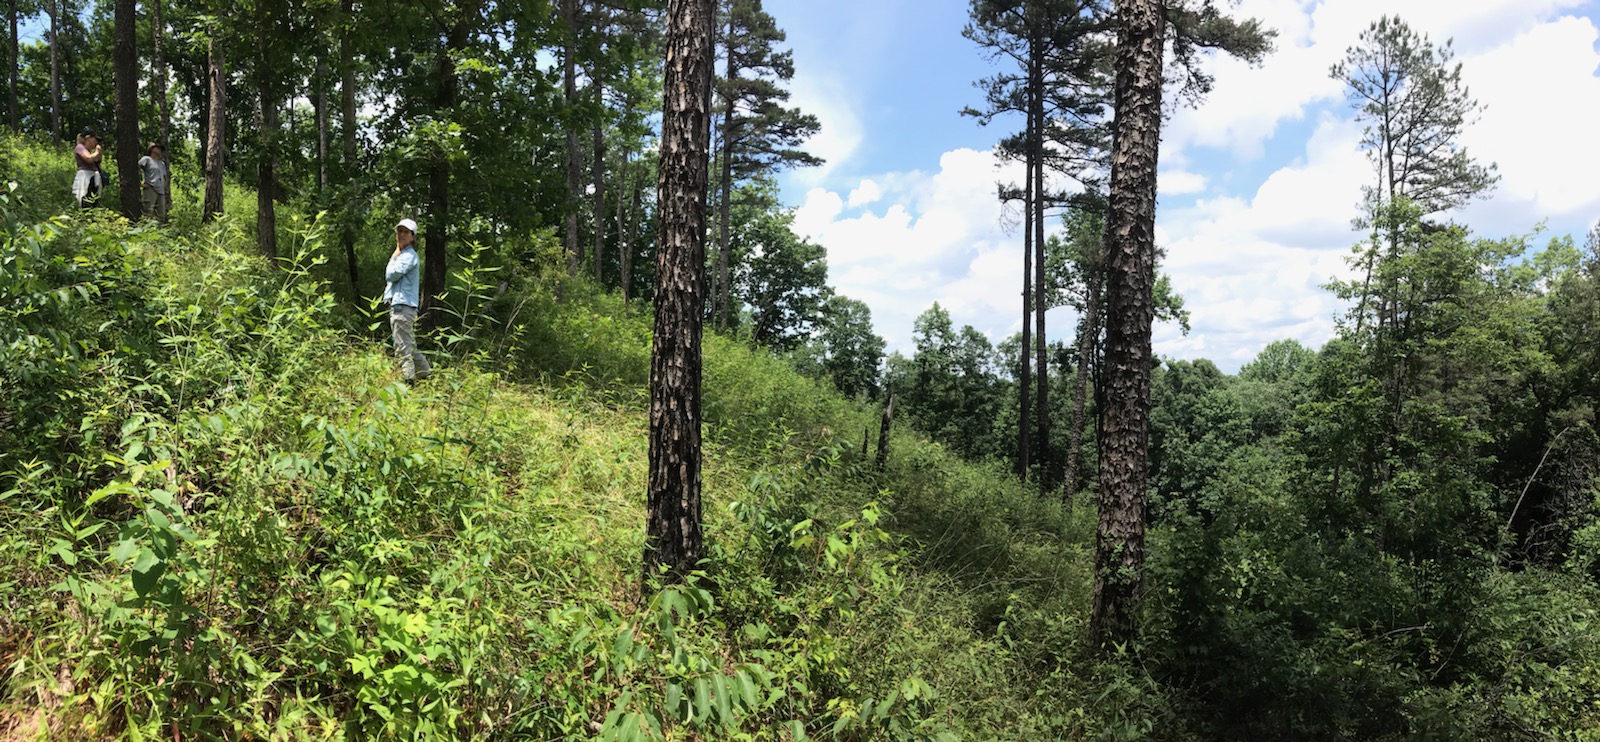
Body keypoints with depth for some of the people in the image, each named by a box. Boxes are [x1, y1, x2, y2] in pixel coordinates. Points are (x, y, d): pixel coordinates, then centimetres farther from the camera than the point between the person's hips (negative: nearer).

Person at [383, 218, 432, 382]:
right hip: (399, 305, 11)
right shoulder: (402, 255, 22)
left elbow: (391, 275, -15)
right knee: (410, 347, 15)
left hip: (402, 307, -11)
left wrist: (394, 257, -2)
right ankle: (426, 374, 21)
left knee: (403, 348, -12)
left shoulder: (409, 255, -10)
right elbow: (390, 278, 23)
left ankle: (407, 379, -13)